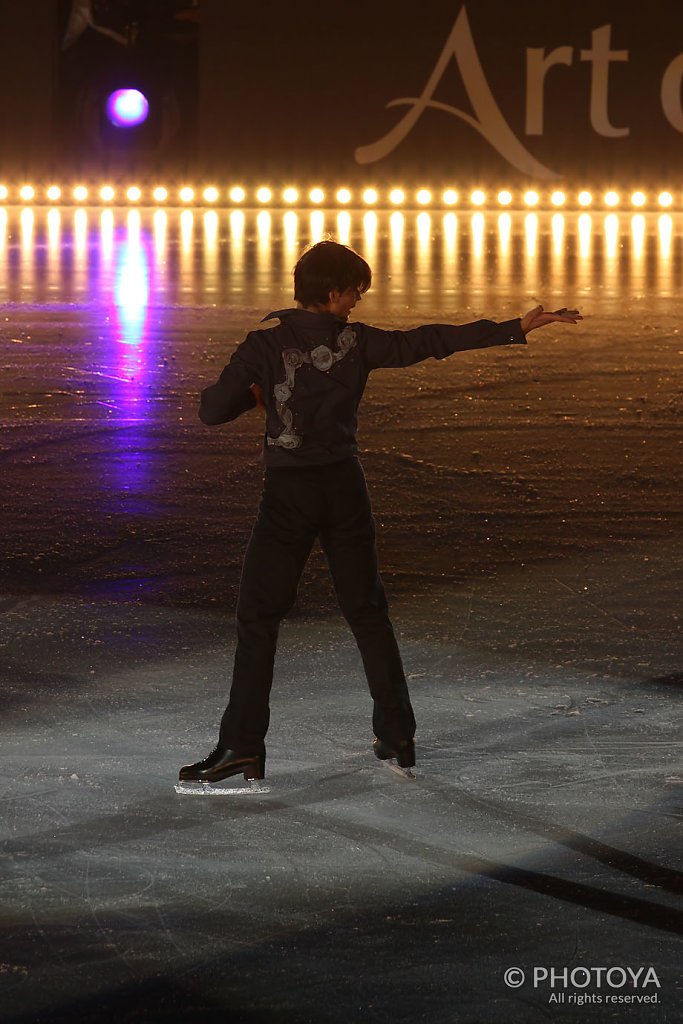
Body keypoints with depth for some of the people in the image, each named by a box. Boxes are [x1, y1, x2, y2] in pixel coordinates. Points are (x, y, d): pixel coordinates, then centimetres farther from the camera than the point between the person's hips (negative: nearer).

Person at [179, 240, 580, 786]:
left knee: (258, 617, 1)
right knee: (367, 610, 14)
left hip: (289, 492, -2)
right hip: (345, 485, 2)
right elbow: (432, 341, 1)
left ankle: (242, 744, -7)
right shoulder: (356, 341, -1)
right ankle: (397, 735, 16)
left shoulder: (266, 345, -5)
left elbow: (213, 408, -9)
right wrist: (515, 329, 6)